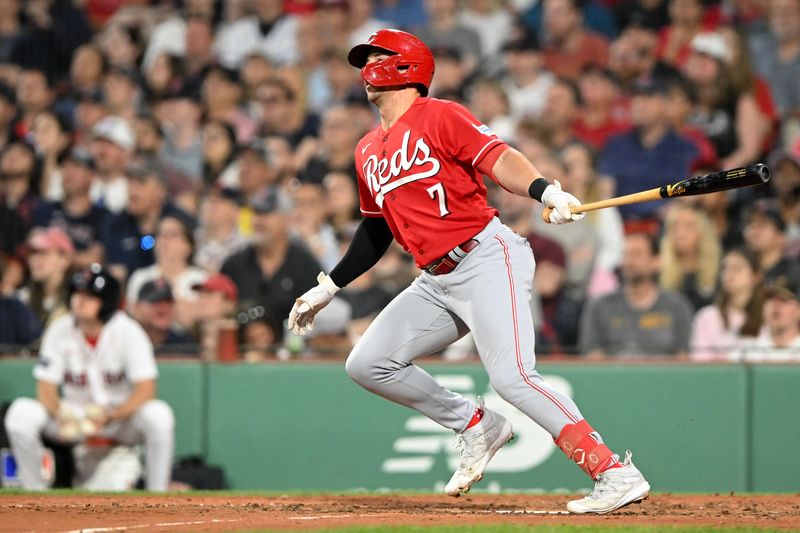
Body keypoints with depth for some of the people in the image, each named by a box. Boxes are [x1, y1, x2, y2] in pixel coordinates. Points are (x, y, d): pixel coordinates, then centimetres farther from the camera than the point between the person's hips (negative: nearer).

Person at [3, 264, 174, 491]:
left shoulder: (128, 331, -15)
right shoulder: (60, 330, -9)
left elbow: (145, 390, -19)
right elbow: (46, 387, -7)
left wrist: (109, 418, -34)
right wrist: (60, 415, -29)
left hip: (122, 413, -2)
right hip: (73, 413, 2)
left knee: (158, 415, -34)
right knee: (21, 414, -23)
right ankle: (33, 492, -8)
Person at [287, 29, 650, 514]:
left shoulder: (439, 116, -4)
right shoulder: (368, 151, 18)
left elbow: (498, 158, -17)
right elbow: (377, 228, 28)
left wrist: (546, 192, -35)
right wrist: (329, 288, 29)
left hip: (487, 258, -9)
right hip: (437, 282, 9)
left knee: (511, 376, -23)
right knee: (368, 364, 5)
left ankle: (617, 474, -22)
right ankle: (476, 426, 15)